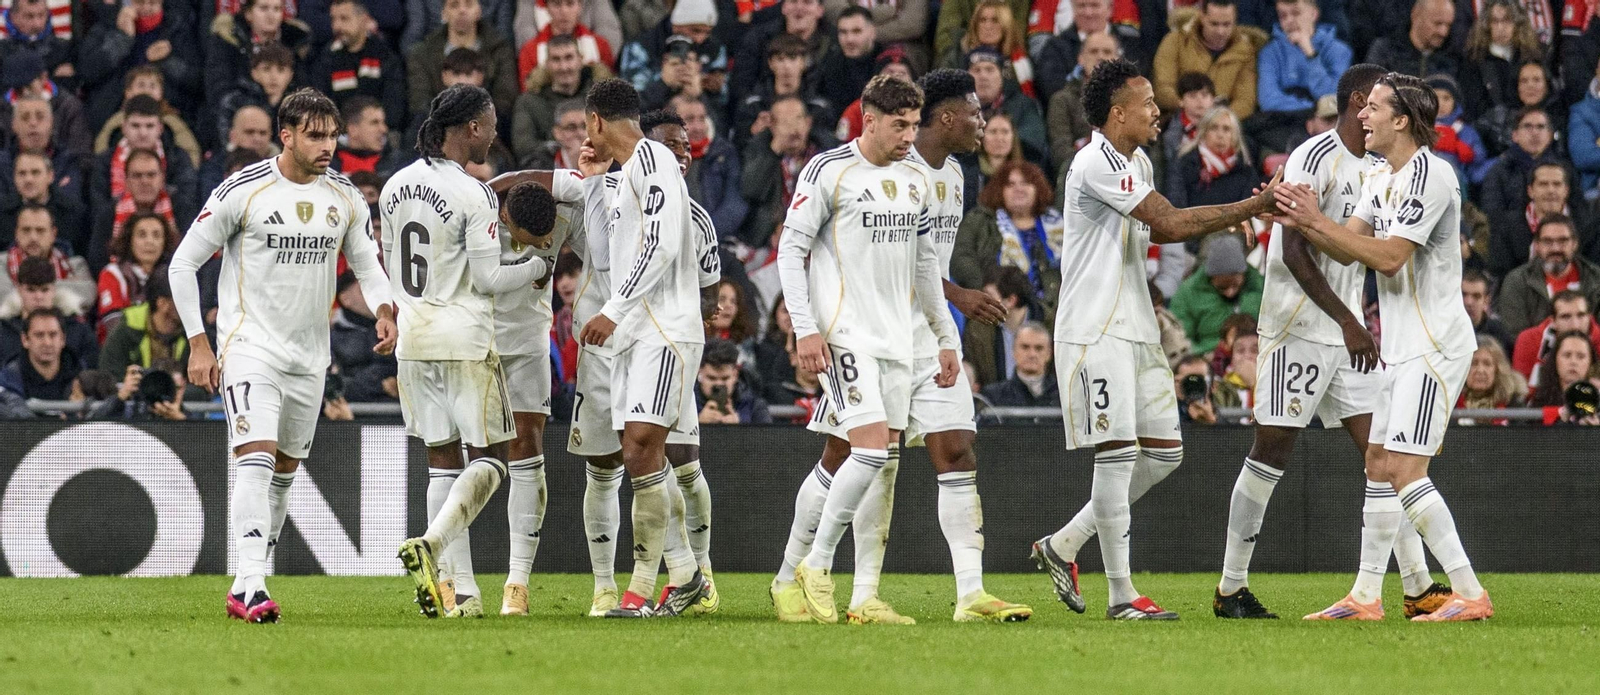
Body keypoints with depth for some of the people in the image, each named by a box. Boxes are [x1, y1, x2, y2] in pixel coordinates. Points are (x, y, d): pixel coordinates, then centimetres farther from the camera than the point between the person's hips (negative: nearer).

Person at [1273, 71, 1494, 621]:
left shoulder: (1430, 175, -17)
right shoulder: (1380, 179, 14)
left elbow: (1390, 257, -21)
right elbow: (1349, 249, 11)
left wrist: (1319, 221, -19)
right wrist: (1302, 222, -5)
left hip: (1434, 344, -10)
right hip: (1401, 346, 10)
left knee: (1404, 470, -15)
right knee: (1378, 466, 11)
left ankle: (1469, 594, -13)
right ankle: (1366, 597, 16)